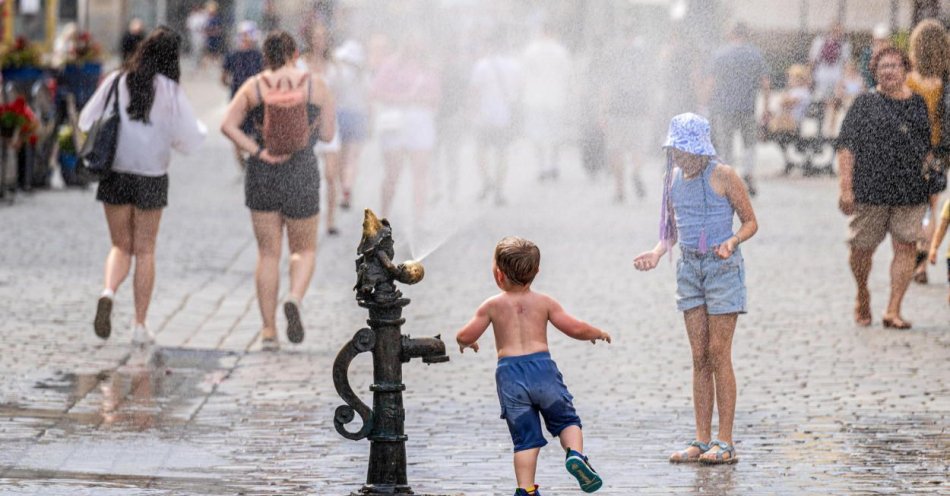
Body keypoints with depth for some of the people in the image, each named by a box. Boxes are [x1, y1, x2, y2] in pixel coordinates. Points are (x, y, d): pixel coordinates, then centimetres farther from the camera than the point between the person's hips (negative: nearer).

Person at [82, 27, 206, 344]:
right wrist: (198, 128, 19)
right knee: (145, 251, 11)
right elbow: (190, 139, -4)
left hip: (114, 173, 2)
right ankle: (139, 325, 10)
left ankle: (108, 292, -16)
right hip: (151, 176, -2)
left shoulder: (116, 83, -1)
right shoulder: (170, 91, -7)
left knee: (121, 246, 14)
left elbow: (87, 122, 5)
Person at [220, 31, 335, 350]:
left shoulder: (254, 87, 0)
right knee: (304, 249, 15)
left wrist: (259, 153, -11)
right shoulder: (315, 86, -1)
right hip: (302, 176, -1)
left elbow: (228, 126, -9)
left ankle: (269, 330, 7)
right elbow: (327, 134, 2)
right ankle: (295, 299, -14)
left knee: (268, 254, 10)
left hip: (262, 177, 1)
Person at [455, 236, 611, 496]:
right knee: (566, 420, 14)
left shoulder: (492, 306, 4)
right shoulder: (544, 302, 5)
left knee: (525, 437, 6)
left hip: (509, 372, 0)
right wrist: (597, 333, 23)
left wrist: (466, 342, 30)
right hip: (542, 366, 0)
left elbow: (465, 337, 6)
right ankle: (575, 454, -15)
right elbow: (575, 329, 3)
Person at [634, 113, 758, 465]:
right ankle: (702, 441, 8)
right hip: (690, 268, 5)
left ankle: (725, 444, -3)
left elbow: (751, 222, -3)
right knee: (699, 357, 6)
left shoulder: (723, 177, -10)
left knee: (718, 356, -7)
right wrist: (657, 253, -2)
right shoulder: (673, 178, 6)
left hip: (723, 267, -5)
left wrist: (732, 242, -22)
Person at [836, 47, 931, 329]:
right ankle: (862, 296, 31)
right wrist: (846, 187, -9)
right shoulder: (864, 104, 2)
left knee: (905, 247, -5)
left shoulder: (919, 105, 12)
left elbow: (928, 148, 20)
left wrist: (930, 182, 13)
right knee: (862, 248, 4)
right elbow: (846, 146, -2)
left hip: (910, 192, 2)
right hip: (869, 190, -2)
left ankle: (893, 311, -1)